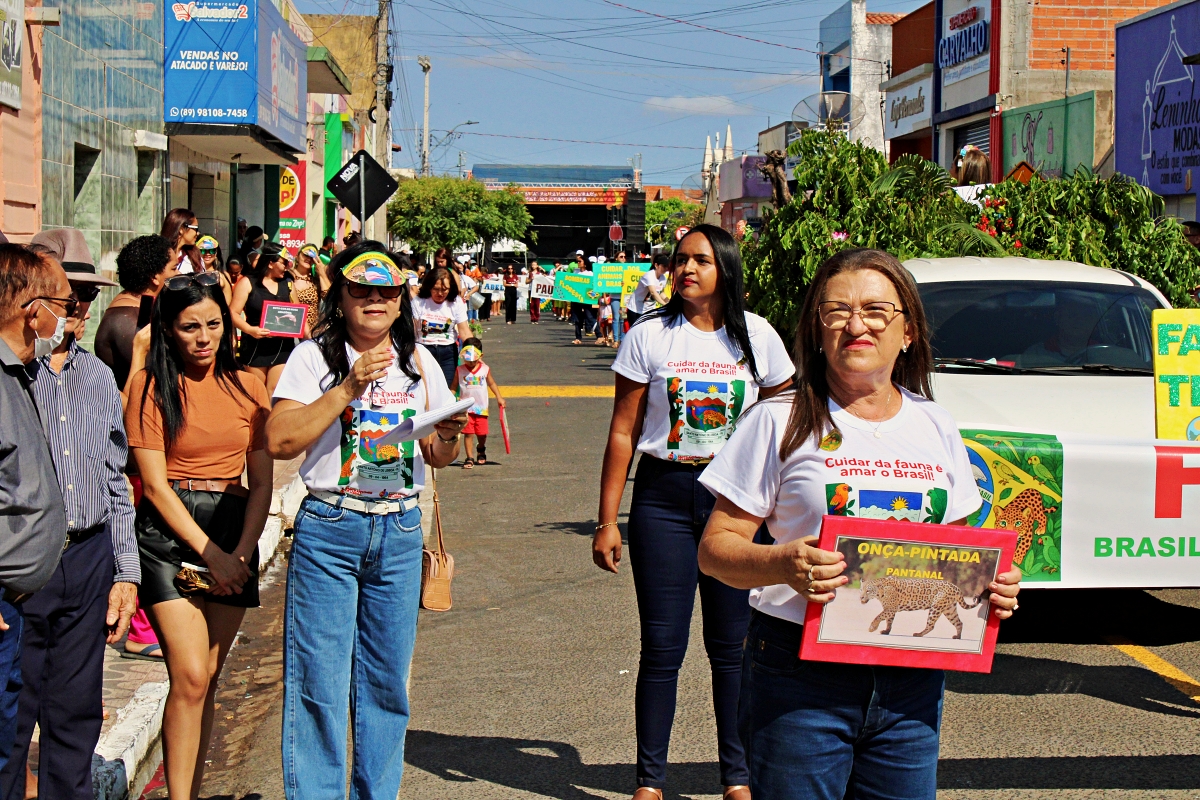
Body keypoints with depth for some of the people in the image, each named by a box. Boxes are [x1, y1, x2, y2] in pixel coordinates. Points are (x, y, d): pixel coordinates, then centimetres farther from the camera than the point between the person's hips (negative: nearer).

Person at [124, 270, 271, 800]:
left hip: (236, 535, 4)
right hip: (169, 533, -3)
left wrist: (241, 553, -5)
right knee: (190, 677, -13)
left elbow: (261, 483, 9)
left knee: (207, 679, 4)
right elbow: (154, 483, -6)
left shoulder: (247, 387, 9)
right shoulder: (151, 386, -2)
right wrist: (210, 554, -11)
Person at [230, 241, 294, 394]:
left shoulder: (287, 283, 10)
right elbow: (233, 313, -8)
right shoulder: (248, 283, -3)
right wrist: (250, 329, -25)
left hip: (283, 347, 3)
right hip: (255, 348, -3)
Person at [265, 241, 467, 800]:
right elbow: (279, 441, -13)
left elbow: (438, 457, 16)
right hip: (329, 528, -3)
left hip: (400, 530, 4)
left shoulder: (418, 363, 10)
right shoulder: (314, 358, -2)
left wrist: (449, 436, -7)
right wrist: (348, 388, -18)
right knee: (320, 680, -3)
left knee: (386, 680, 9)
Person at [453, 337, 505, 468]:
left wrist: (499, 398, 10)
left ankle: (481, 451, 38)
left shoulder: (485, 369, 0)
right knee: (467, 433, -7)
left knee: (482, 433, 8)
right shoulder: (460, 370, -2)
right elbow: (454, 387, 4)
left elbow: (492, 384, 13)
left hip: (481, 408, 1)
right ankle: (469, 457, 1)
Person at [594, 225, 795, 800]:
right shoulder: (649, 336, 1)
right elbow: (622, 433, 2)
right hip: (663, 498, -1)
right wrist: (607, 521, -2)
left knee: (732, 644, 6)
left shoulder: (757, 337, 5)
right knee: (662, 646, 1)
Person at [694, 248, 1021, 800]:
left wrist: (991, 586, -2)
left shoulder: (936, 428, 11)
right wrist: (783, 563, -24)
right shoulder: (780, 422, -2)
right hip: (799, 674, -4)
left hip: (913, 682, 4)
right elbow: (715, 548, -4)